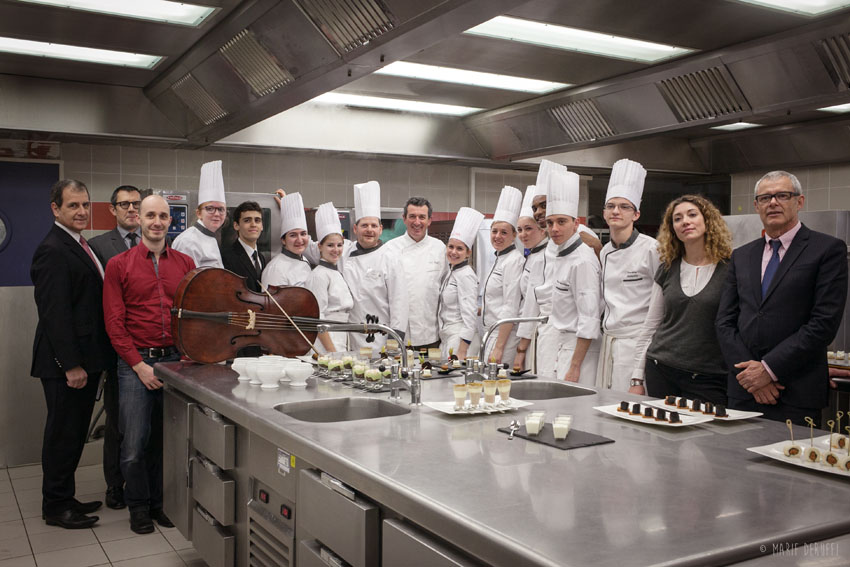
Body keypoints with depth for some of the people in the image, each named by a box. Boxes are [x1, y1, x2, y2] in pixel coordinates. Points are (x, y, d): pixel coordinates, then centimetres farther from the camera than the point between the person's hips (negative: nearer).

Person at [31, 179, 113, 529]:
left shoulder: (80, 247, 14)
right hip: (66, 363, -9)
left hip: (84, 359, 9)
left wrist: (86, 361, 16)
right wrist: (71, 365, -22)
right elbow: (54, 313, -21)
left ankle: (64, 498, 29)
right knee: (63, 432, 2)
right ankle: (56, 507, 16)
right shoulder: (53, 251, -16)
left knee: (74, 432, 16)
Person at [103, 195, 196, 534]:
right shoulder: (119, 265, 2)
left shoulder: (185, 264, 9)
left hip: (175, 361, 2)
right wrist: (139, 365, -9)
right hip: (136, 363, -2)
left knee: (167, 439, 9)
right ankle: (138, 506, 19)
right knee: (134, 443, 0)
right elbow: (114, 322, -2)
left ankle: (160, 502, 25)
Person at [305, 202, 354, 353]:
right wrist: (332, 352, -18)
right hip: (324, 347, -8)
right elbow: (317, 318, -15)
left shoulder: (337, 273, 15)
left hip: (340, 344, 8)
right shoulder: (319, 275, -10)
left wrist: (344, 350, 16)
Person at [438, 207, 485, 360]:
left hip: (461, 339, -9)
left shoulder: (466, 275, -13)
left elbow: (470, 315, -18)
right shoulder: (449, 274, 14)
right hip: (446, 338, 9)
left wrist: (462, 351, -21)